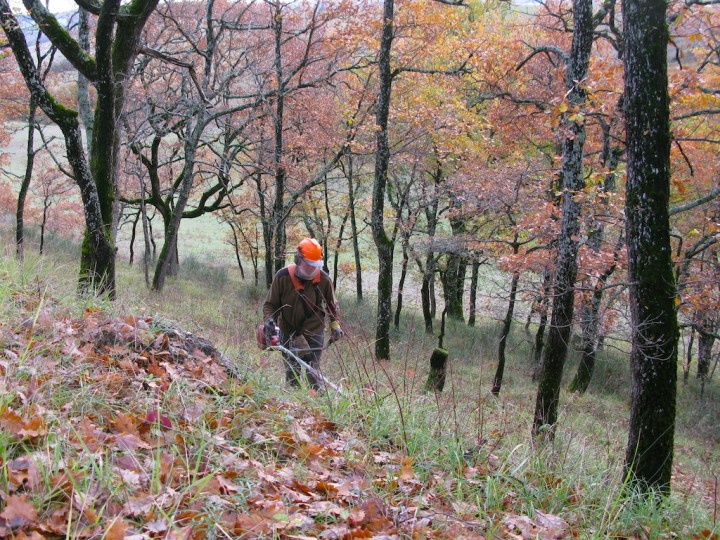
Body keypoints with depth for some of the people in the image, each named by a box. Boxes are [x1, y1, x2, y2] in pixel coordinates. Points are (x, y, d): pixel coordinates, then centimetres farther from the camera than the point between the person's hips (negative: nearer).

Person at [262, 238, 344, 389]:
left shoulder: (323, 279, -9)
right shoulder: (282, 277, -12)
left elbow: (332, 304, 9)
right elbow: (270, 304, -2)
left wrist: (335, 324, 1)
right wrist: (269, 319, -20)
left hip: (314, 331, -1)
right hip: (288, 331, 1)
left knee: (313, 370, -5)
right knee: (292, 371, 6)